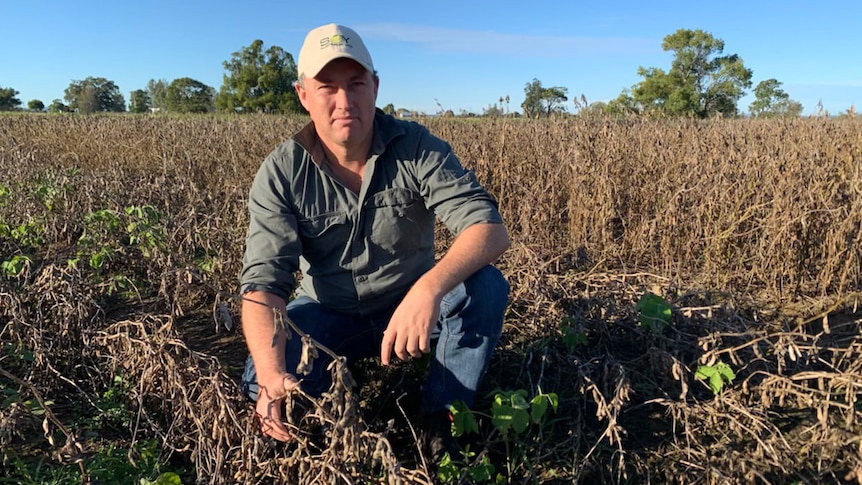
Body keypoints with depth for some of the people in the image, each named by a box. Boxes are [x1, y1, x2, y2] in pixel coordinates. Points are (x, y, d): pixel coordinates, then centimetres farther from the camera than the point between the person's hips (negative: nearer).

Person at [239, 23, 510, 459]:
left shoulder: (417, 148, -17)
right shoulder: (279, 176, -16)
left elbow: (490, 229, -28)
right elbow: (263, 282, -24)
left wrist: (429, 289, -48)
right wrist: (272, 375, -44)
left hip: (413, 304, 1)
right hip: (329, 313, 0)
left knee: (486, 286, -28)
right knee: (262, 383, -26)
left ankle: (441, 421, -8)